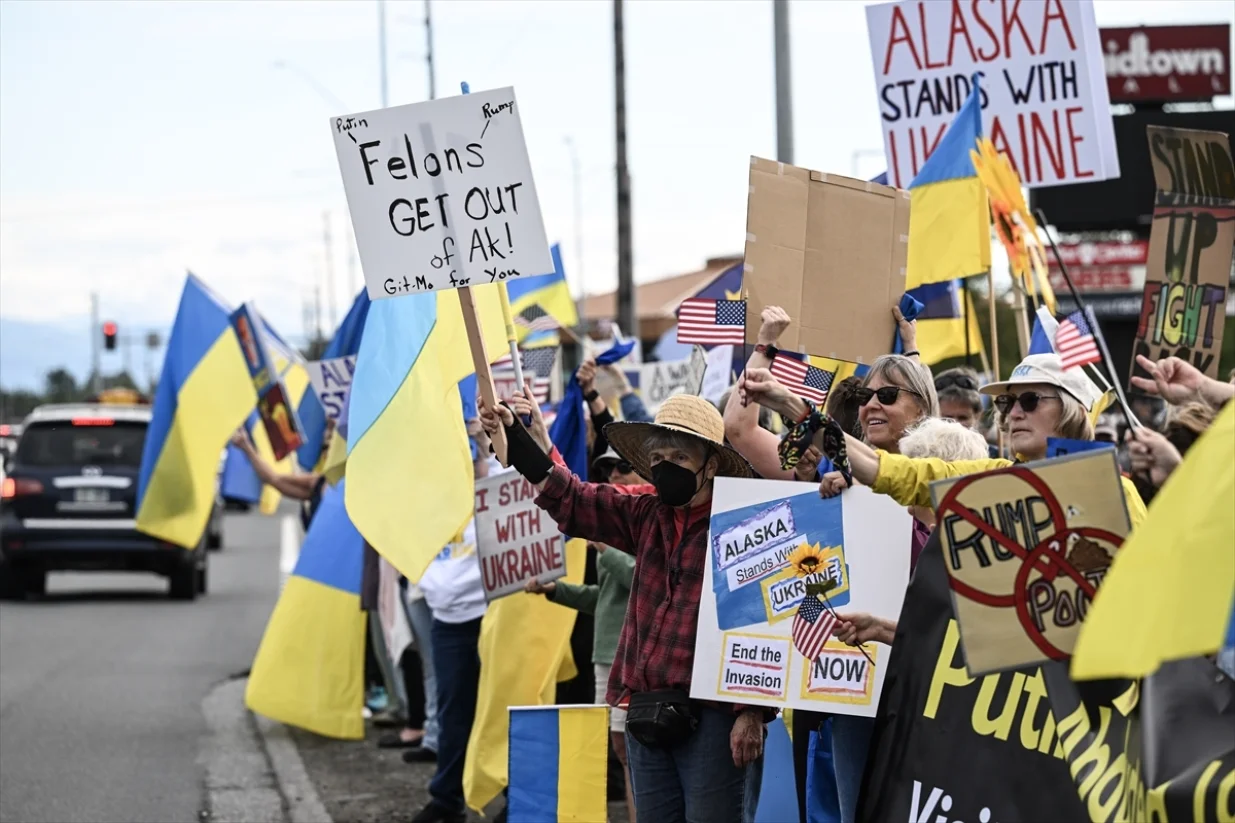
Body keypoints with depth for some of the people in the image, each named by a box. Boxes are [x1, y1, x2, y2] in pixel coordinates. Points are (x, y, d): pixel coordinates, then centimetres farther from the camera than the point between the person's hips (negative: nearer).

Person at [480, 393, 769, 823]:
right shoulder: (647, 516, 13)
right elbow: (570, 498, 15)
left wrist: (752, 711, -16)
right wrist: (513, 437, 3)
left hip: (712, 717, -7)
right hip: (647, 714, 8)